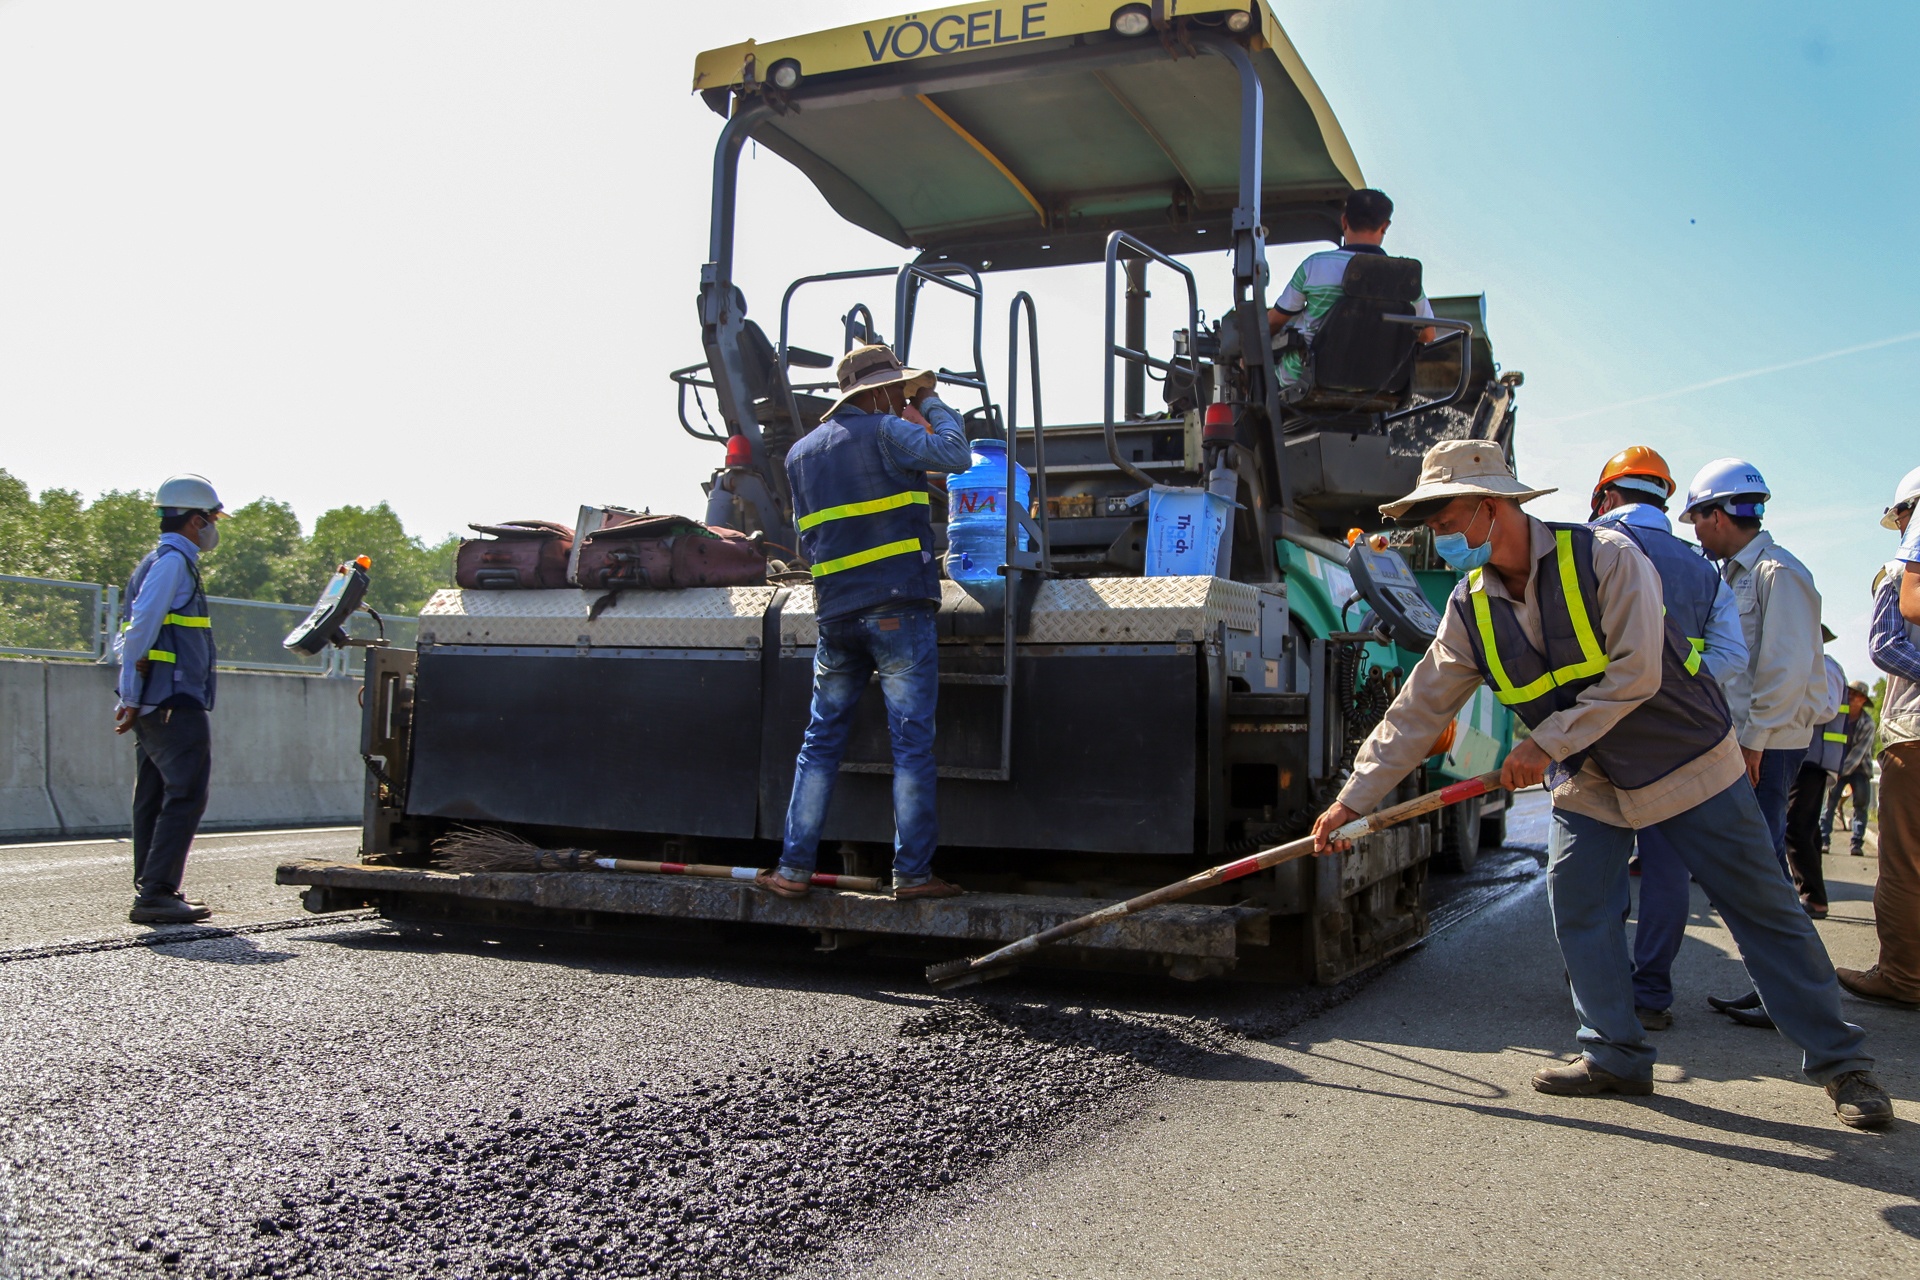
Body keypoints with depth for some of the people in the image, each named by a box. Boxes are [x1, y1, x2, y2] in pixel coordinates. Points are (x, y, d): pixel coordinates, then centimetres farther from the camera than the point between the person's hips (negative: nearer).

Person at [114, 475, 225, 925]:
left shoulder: (158, 562, 22)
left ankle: (150, 892, 14)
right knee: (186, 795, -10)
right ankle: (158, 893, -12)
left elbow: (126, 637, 22)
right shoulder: (173, 561, -8)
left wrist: (130, 697, 17)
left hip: (155, 705, 10)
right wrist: (131, 696, -15)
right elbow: (140, 627, -17)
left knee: (154, 800, 10)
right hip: (175, 704, -10)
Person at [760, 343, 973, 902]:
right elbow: (955, 455, -9)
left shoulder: (800, 453, 17)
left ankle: (794, 867, 10)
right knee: (911, 741, -1)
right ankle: (912, 872, 0)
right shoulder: (885, 432, -3)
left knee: (821, 741, 11)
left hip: (834, 614, 6)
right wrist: (933, 406, 7)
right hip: (897, 610, -6)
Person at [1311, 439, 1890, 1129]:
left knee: (1761, 909, 1)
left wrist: (1545, 745, -23)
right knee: (1577, 908, -4)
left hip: (1684, 756, -5)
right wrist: (1353, 799, -6)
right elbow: (1416, 711, -4)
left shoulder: (1605, 557, -22)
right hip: (1589, 779, 5)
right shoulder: (1470, 609, -6)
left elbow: (1634, 675, -25)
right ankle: (1616, 1054, 12)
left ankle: (1841, 1062, 11)